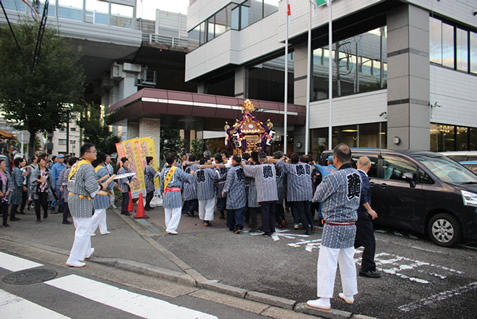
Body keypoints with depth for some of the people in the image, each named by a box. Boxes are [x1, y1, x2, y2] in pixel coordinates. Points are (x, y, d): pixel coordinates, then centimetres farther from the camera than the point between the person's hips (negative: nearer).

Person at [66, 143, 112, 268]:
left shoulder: (76, 165, 11)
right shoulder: (88, 167, -18)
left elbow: (71, 182, 17)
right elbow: (92, 187, -25)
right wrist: (101, 186, -8)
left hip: (72, 197, 10)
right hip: (82, 201, -10)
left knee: (81, 228, 23)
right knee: (83, 230, -2)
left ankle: (86, 252, 39)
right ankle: (73, 259, 2)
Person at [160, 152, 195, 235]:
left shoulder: (163, 170, 9)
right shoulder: (177, 170, -8)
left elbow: (161, 183, 15)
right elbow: (187, 177, -2)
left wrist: (162, 192, 25)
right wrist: (192, 173, 18)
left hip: (166, 193, 7)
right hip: (175, 192, -6)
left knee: (167, 211, 15)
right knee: (176, 211, -2)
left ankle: (168, 227, 22)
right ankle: (171, 228, -7)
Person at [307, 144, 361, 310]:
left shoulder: (334, 177, -21)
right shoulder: (357, 175, 2)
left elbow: (317, 197, -11)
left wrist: (322, 183, 6)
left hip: (334, 226, -8)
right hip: (351, 224, 8)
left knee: (327, 263, 0)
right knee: (348, 260, 19)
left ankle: (324, 300, 6)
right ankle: (349, 295, 32)